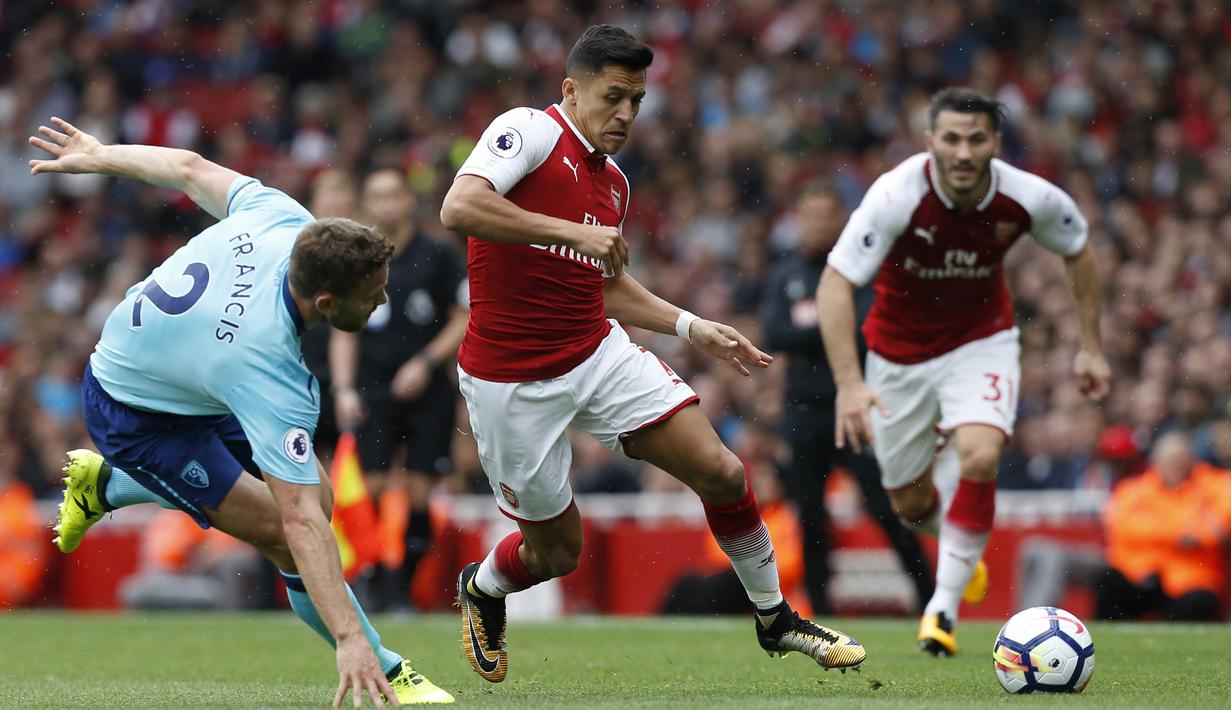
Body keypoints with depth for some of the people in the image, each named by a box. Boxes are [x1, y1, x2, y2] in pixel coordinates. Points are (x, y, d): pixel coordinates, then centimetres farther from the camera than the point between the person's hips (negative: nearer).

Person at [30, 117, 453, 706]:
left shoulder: (282, 221, -24)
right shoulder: (267, 370, -41)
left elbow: (192, 169, -5)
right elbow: (300, 523, -42)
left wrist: (98, 158, 14)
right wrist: (350, 639, -44)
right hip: (136, 415, -8)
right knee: (284, 535, -17)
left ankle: (105, 483, 29)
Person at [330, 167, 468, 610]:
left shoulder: (436, 256, 0)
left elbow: (465, 319, 3)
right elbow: (344, 333, 13)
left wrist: (427, 362, -9)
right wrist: (343, 388, 1)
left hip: (428, 392, -2)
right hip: (373, 393, 2)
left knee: (417, 496, -6)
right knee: (372, 489, -10)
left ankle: (401, 589, 3)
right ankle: (374, 587, -1)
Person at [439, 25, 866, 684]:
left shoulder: (614, 182, 12)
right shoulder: (529, 131, -13)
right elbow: (458, 208, -30)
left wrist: (694, 328, 18)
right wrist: (574, 232, -29)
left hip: (600, 355, 6)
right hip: (511, 381, -6)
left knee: (722, 474, -7)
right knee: (556, 551, 5)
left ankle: (774, 618, 13)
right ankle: (480, 589, 40)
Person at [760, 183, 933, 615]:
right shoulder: (783, 276, 10)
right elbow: (774, 336, -4)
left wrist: (813, 321, -11)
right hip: (803, 411, 4)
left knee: (886, 508, -10)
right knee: (809, 516, 4)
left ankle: (929, 600, -1)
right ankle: (820, 608, 12)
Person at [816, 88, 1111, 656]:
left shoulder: (1029, 199, -21)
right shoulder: (897, 195, -30)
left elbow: (1078, 252, 1)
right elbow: (835, 284, -30)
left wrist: (1090, 346, 2)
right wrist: (848, 382, -39)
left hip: (982, 340, 0)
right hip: (900, 349, 0)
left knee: (979, 458, -27)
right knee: (909, 503, 9)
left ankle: (944, 605, -13)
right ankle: (963, 550, 46)